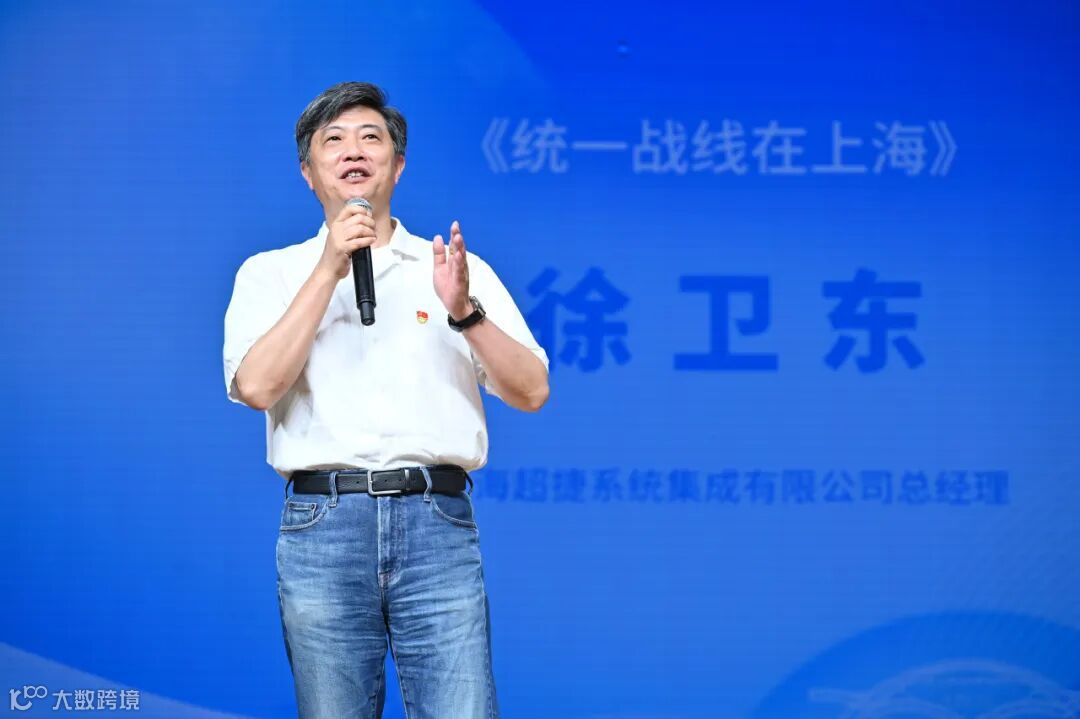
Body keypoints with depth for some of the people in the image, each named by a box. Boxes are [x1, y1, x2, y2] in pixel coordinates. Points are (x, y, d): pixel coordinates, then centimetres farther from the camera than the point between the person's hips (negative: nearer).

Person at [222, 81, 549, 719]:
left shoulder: (458, 268, 14)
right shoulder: (271, 273, 12)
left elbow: (532, 392, 6)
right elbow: (255, 386, -6)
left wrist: (465, 312, -10)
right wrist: (330, 269, -7)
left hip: (437, 524, 0)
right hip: (322, 524, 0)